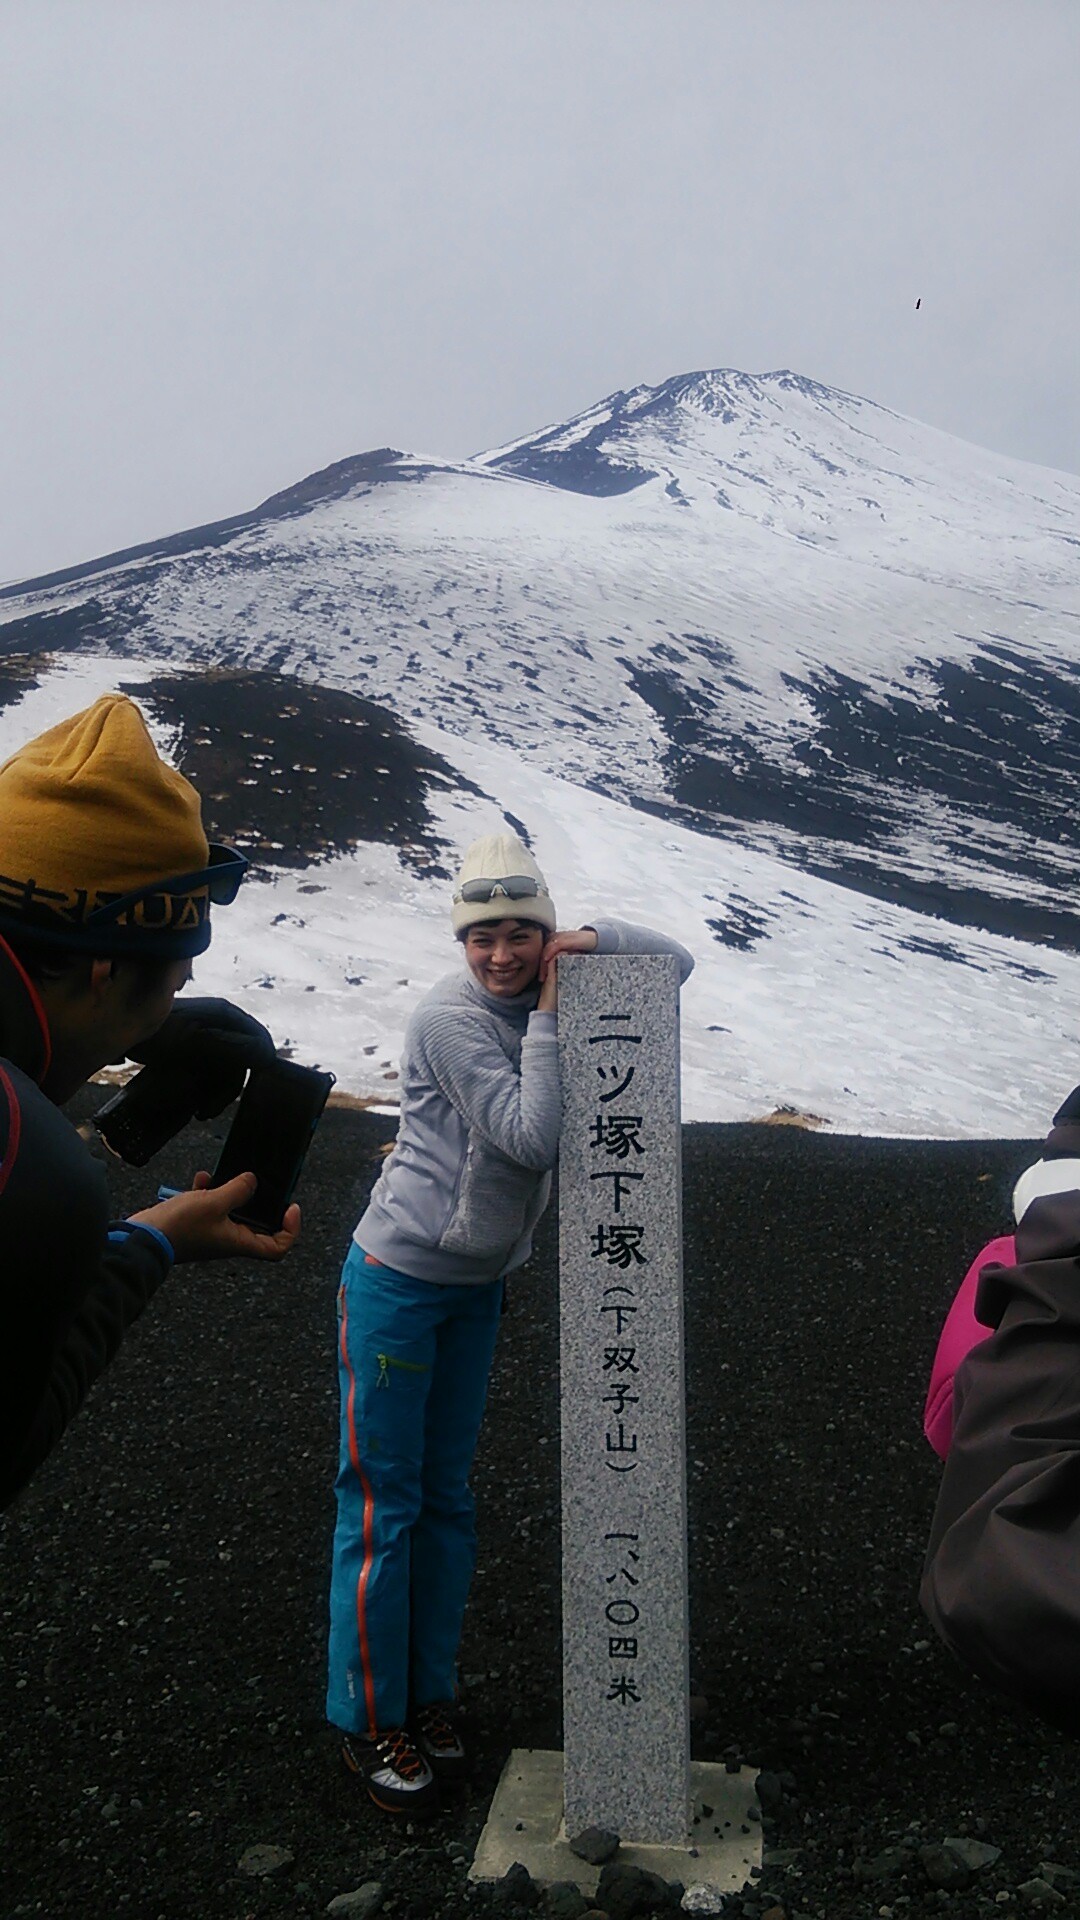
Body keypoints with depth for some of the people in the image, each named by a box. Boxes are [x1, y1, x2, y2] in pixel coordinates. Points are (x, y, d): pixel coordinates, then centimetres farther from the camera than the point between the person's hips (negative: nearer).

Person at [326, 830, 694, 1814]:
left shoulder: (545, 997, -1)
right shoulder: (452, 1017, -21)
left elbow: (674, 959, 5)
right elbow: (531, 1136, -27)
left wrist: (598, 938, -14)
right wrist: (547, 1018, -23)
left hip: (476, 1285, 7)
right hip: (398, 1281, -7)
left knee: (446, 1494, 16)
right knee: (382, 1500, 3)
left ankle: (429, 1698, 31)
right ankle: (369, 1723, 18)